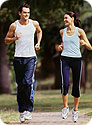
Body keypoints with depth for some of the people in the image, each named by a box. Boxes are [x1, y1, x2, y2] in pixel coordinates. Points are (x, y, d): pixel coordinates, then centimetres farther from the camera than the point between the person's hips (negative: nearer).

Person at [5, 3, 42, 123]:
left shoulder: (34, 24, 2)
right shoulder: (14, 26, -2)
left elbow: (39, 31, 25)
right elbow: (6, 40, 6)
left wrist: (38, 43, 11)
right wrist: (15, 38, -13)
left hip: (31, 57, -1)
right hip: (18, 58, 1)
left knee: (28, 82, -17)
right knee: (20, 85, 5)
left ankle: (29, 109, -13)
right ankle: (21, 110, 14)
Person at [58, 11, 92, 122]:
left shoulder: (79, 31, -1)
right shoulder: (62, 31, 9)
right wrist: (60, 47, 7)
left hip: (76, 59, -2)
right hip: (65, 59, 2)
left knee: (76, 86, 4)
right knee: (65, 84, -17)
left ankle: (75, 109, 21)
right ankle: (65, 107, -2)